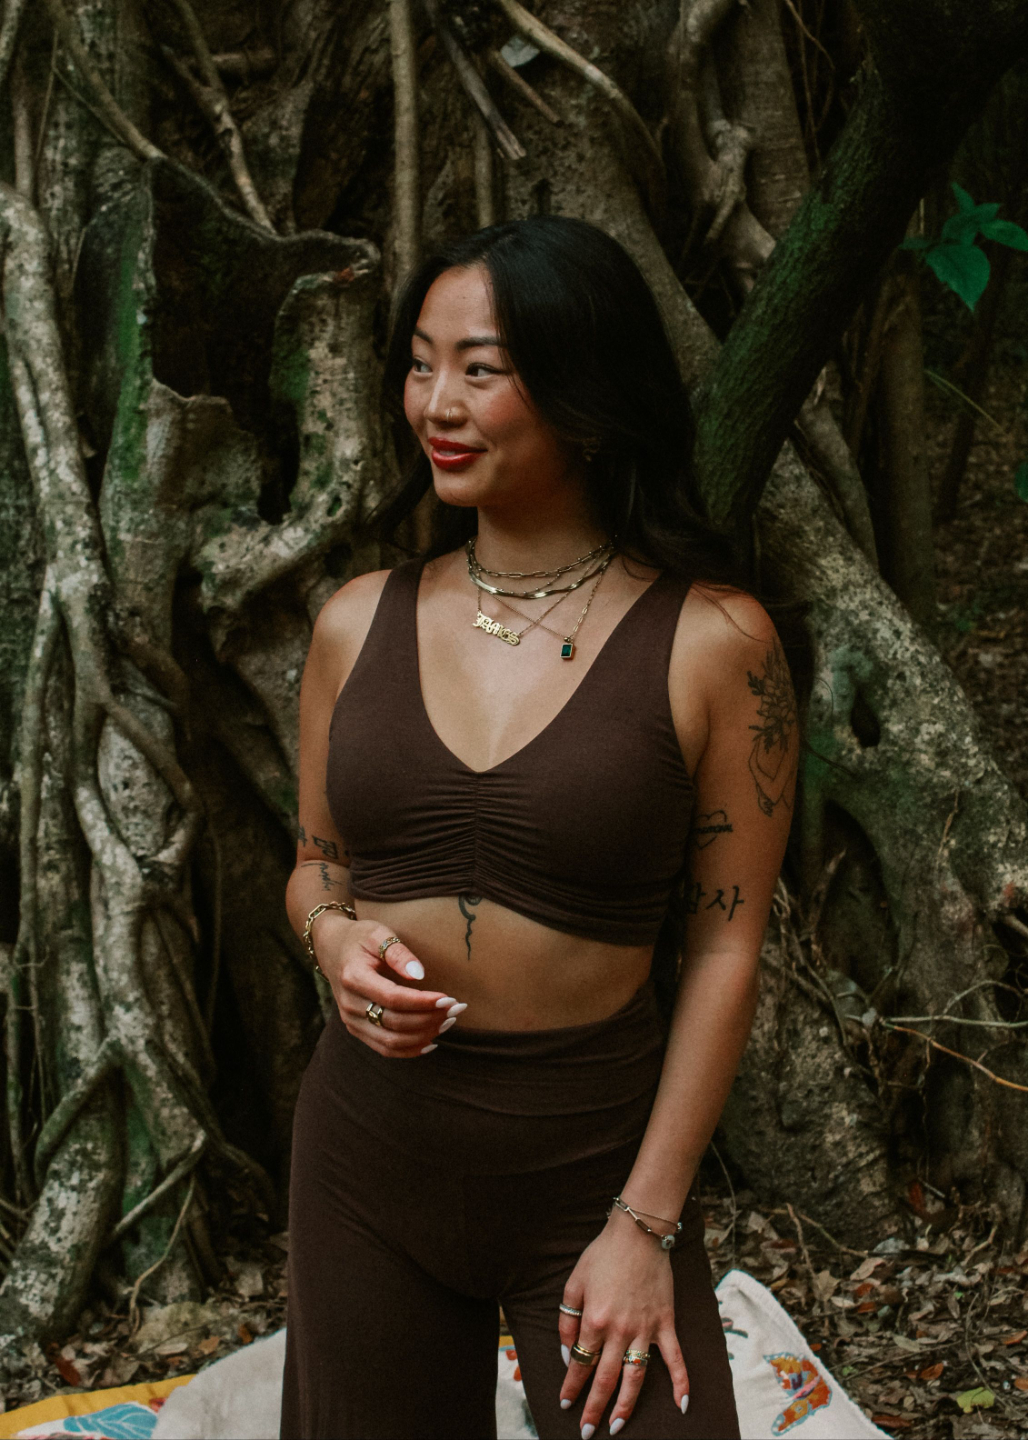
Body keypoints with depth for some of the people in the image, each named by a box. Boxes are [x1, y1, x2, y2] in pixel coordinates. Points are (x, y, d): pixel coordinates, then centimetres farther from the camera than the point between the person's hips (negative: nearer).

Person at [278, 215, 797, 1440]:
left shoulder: (711, 641, -10)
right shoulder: (360, 625, 1)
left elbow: (724, 947, -8)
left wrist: (647, 1225, -10)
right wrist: (337, 940, -10)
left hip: (594, 1157, -3)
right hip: (370, 1153, 4)